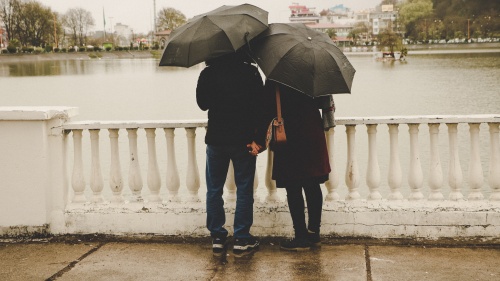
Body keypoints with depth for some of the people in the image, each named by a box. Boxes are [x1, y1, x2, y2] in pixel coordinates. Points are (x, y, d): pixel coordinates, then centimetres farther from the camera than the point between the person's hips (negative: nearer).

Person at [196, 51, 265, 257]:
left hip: (216, 139, 1)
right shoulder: (250, 72, -6)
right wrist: (258, 139, -7)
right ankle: (242, 240, 9)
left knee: (214, 190, 12)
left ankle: (217, 237, 15)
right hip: (243, 140, -1)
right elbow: (259, 106, -9)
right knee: (244, 190, 7)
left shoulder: (207, 74, -3)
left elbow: (202, 104, 9)